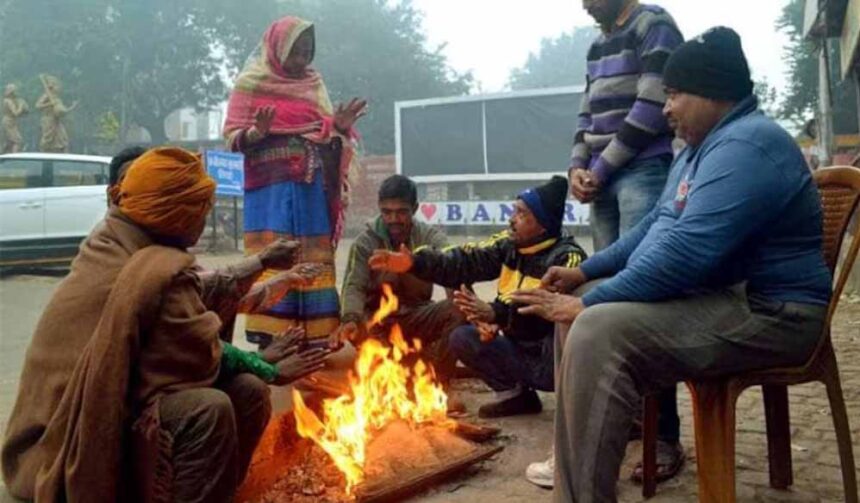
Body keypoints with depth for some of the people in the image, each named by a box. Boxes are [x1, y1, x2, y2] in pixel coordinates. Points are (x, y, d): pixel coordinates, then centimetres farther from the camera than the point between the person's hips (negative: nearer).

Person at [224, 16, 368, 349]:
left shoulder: (314, 85, 17)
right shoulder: (251, 84, 4)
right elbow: (232, 137, -2)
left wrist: (339, 126, -2)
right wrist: (257, 132, -22)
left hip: (312, 189, 5)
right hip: (271, 189, -5)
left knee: (314, 263, 2)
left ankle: (315, 336, 7)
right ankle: (270, 337, -7)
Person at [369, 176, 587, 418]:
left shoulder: (567, 257, -18)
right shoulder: (509, 245, 3)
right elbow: (466, 262, -7)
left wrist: (496, 314, -41)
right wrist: (415, 262, -19)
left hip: (557, 361, -7)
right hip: (520, 353, 7)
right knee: (462, 338, 0)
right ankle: (517, 395, 10)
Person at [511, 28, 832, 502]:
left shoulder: (745, 145, -18)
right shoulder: (704, 147, 17)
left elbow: (687, 253, -29)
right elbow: (656, 227, 24)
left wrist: (590, 301, -23)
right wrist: (586, 271, 11)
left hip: (761, 312, -11)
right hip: (707, 295, 11)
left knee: (598, 331, -31)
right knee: (577, 309, 11)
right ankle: (573, 464, 13)